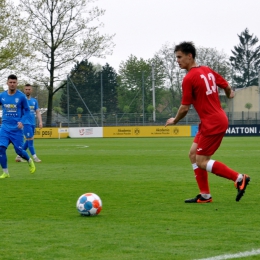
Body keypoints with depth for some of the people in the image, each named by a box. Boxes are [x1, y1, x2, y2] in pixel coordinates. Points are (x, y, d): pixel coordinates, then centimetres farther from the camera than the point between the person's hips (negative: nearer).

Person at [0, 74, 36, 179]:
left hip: (16, 128, -2)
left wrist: (22, 121, -12)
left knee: (19, 150, 0)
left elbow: (27, 111, 3)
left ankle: (30, 161, 34)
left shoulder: (21, 96, -5)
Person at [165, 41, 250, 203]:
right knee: (193, 154, 12)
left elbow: (185, 108, -13)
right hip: (220, 118, 9)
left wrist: (175, 121, 6)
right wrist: (230, 94, 41)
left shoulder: (189, 79, -16)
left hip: (212, 123, -9)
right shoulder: (208, 71, 8)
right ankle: (205, 195, 12)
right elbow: (227, 86, 17)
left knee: (201, 162, -4)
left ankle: (239, 178, -2)